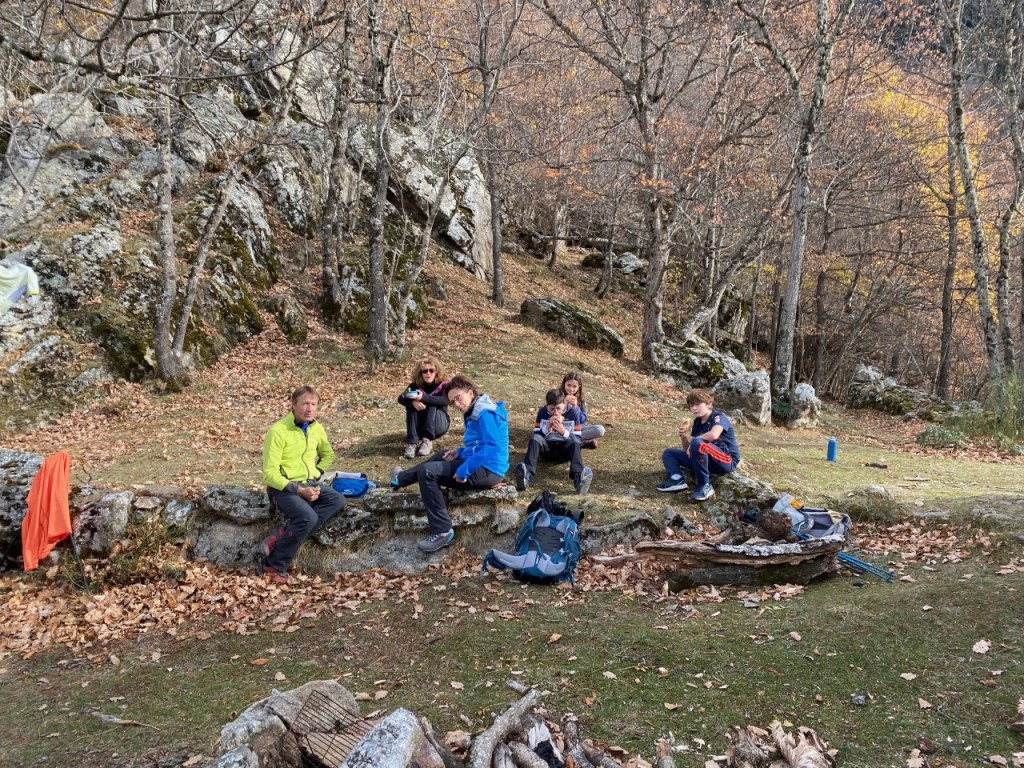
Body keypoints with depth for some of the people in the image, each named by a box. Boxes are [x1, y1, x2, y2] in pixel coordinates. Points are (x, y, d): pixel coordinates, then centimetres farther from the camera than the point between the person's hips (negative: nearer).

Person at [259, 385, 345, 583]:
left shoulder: (317, 429, 6)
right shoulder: (278, 431, -15)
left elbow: (328, 455, 27)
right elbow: (270, 474, -16)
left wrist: (315, 475, 10)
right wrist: (298, 490, -23)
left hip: (308, 485, 7)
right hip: (283, 487, -7)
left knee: (337, 501, -22)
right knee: (308, 517, -32)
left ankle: (281, 536, -20)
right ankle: (273, 565, -16)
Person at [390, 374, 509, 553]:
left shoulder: (485, 413, -17)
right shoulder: (476, 413, 14)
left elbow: (492, 447, -29)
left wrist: (464, 470, -25)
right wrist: (460, 452, 9)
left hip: (487, 471, -11)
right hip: (481, 466, 11)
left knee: (426, 472, -15)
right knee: (441, 456, 30)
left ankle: (442, 531, -15)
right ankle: (401, 479, 42)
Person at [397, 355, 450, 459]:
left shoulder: (443, 385, -12)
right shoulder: (415, 386, -6)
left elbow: (444, 400, -33)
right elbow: (401, 398, -22)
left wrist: (424, 397, -48)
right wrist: (413, 401, -44)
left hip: (439, 424, -2)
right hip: (420, 427, 2)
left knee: (432, 404, -28)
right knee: (411, 405, -25)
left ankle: (427, 441, -33)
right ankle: (411, 443, -35)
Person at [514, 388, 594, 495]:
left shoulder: (573, 412, -7)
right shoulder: (542, 412, -3)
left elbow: (578, 439, -9)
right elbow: (535, 436, -5)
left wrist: (564, 432, -26)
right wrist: (547, 428, -22)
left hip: (565, 449, -1)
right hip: (546, 448, 1)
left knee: (574, 441, -34)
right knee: (535, 438, -29)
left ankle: (578, 477, -64)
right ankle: (527, 475, -55)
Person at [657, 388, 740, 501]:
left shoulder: (718, 417, -11)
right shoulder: (697, 422, 10)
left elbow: (713, 435, -36)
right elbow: (688, 450, 14)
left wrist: (692, 439, -19)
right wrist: (683, 436, -7)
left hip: (727, 461, -9)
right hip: (706, 461, 9)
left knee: (697, 443, -36)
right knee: (668, 453, 9)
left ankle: (704, 486, -26)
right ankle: (677, 479, -21)